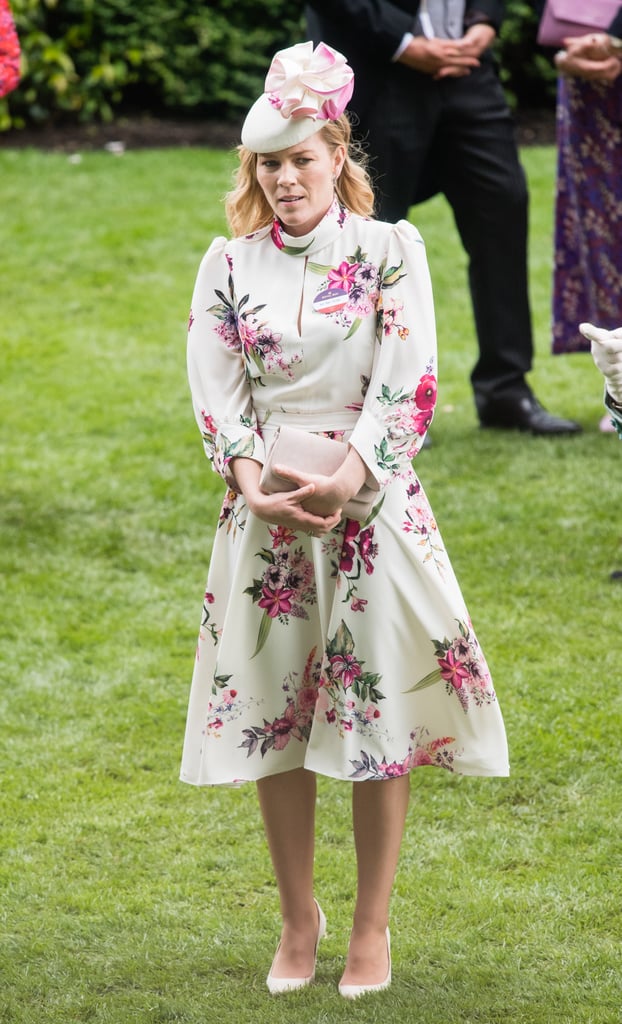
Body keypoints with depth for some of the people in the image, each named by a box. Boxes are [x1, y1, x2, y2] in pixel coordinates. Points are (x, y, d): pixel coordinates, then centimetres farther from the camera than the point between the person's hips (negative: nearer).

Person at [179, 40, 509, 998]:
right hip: (266, 511, 2)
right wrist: (257, 487, -15)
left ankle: (371, 927, 13)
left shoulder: (389, 252, -2)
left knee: (380, 716, 0)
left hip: (371, 503, -2)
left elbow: (408, 386, -8)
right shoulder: (229, 264, 5)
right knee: (270, 717, 6)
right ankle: (298, 920, 21)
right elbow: (216, 391, 1)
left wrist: (344, 480, -20)